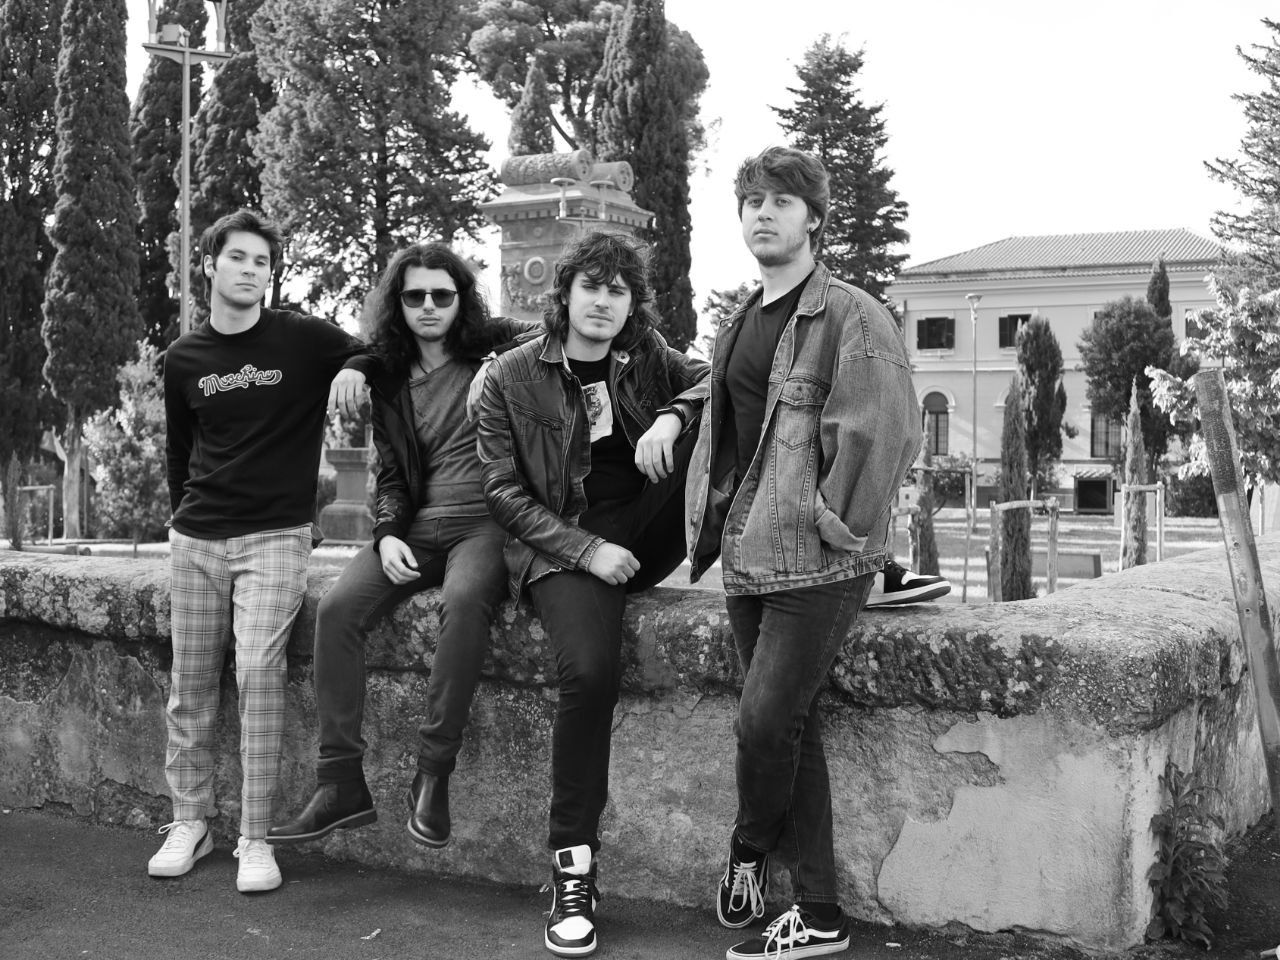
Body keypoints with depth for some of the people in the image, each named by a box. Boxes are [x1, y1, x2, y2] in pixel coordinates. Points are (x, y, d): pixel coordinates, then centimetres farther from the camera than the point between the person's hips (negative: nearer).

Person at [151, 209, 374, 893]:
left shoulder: (303, 338, -1)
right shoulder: (184, 359, 10)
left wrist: (355, 370, -14)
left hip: (276, 536, -4)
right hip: (196, 539, 4)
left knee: (258, 673, -15)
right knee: (190, 684, 5)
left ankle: (256, 839, -8)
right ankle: (189, 823, 18)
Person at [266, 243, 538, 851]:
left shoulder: (497, 350, 3)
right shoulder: (390, 383, 16)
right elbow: (391, 476, 18)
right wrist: (387, 534, 0)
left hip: (487, 522, -5)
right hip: (417, 528, 5)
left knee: (464, 599, -37)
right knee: (338, 607, -20)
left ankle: (433, 774, -26)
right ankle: (342, 786, -15)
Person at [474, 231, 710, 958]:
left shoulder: (650, 360, 10)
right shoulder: (513, 378, 2)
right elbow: (505, 492, -1)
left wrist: (674, 414, -17)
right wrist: (586, 549, -13)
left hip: (646, 537, 3)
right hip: (564, 546, -3)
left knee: (709, 418, -18)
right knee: (591, 669, -31)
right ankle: (574, 869, -18)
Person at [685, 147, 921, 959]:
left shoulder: (853, 318, -8)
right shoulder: (738, 327, 17)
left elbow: (887, 433, -17)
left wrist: (837, 523, -15)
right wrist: (711, 522, 14)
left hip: (818, 563, -7)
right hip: (749, 556, 8)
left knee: (766, 722, -9)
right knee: (791, 729, 9)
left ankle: (749, 855, 20)